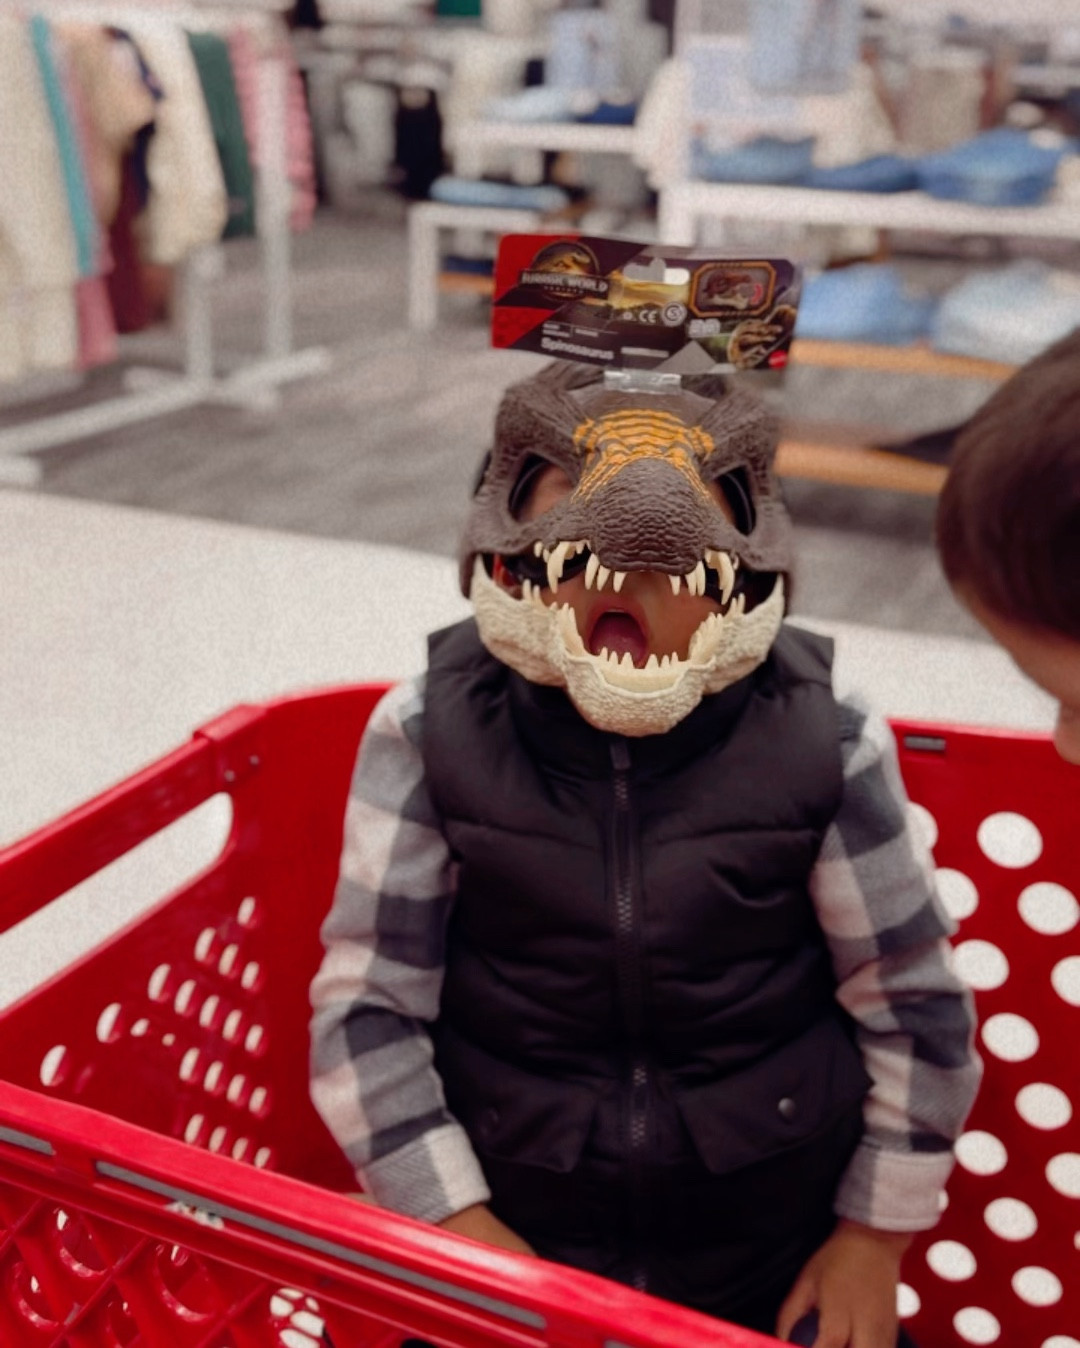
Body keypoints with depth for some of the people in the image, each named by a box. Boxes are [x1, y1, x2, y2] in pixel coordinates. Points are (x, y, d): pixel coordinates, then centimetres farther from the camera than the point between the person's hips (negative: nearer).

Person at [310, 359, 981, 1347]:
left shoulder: (827, 745, -16)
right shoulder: (429, 736, -16)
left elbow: (914, 1008, -5)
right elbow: (370, 1004, -11)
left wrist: (874, 1238, 0)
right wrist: (456, 1224, -13)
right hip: (510, 1237, 0)